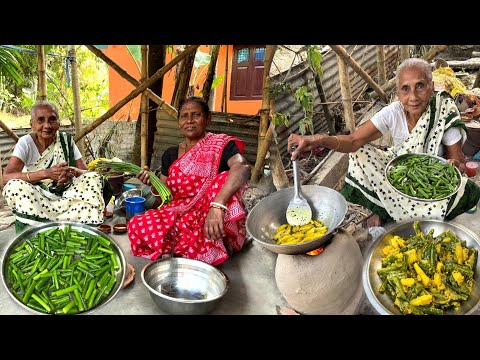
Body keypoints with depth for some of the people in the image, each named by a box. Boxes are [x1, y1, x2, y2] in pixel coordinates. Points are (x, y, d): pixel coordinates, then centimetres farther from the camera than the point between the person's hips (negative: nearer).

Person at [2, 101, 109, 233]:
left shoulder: (66, 140, 0)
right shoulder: (26, 142, -7)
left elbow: (86, 172, -3)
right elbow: (6, 177, -20)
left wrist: (73, 171, -28)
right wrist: (46, 173, -32)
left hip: (65, 196, 2)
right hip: (35, 200, -2)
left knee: (95, 178, -20)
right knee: (15, 186, -31)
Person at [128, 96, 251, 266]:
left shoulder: (221, 145, -4)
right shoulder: (170, 154, 12)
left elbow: (243, 168, -27)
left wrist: (217, 206, -42)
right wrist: (153, 184, -8)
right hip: (178, 216, 4)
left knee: (225, 180, -31)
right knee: (137, 225, -22)